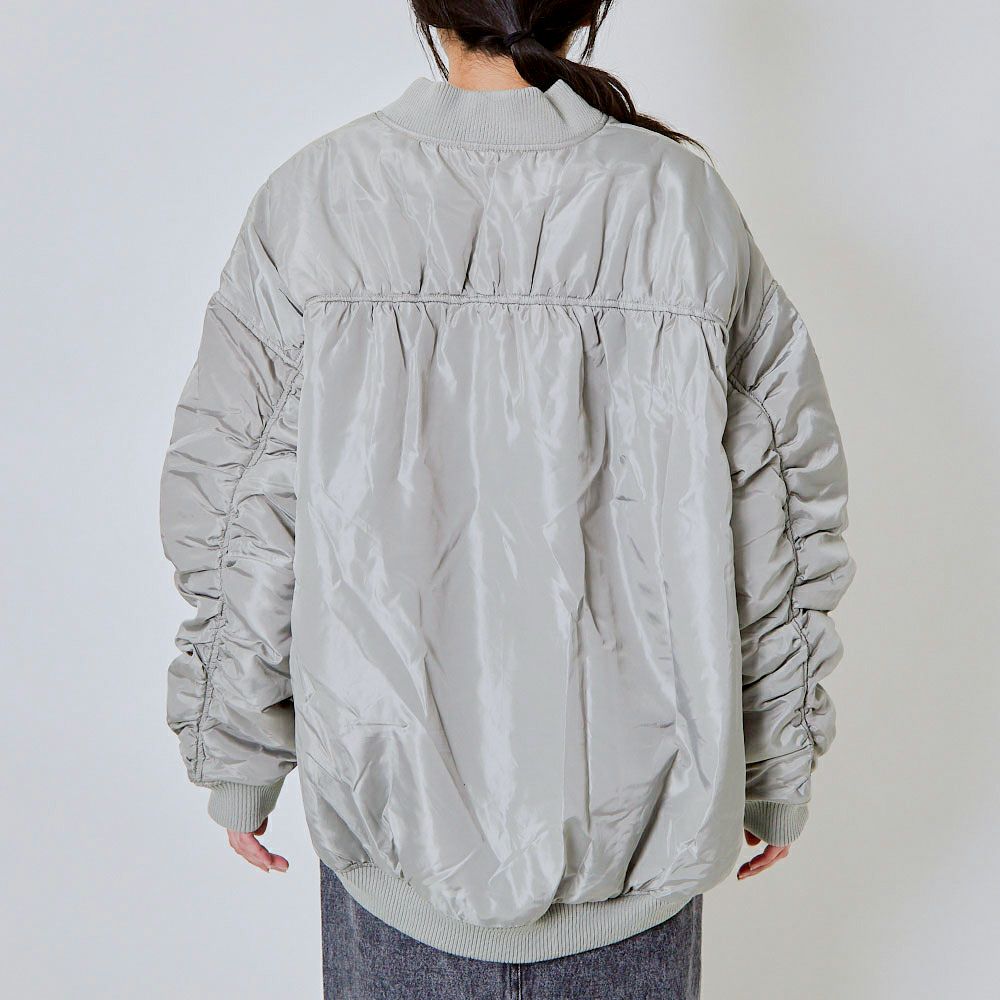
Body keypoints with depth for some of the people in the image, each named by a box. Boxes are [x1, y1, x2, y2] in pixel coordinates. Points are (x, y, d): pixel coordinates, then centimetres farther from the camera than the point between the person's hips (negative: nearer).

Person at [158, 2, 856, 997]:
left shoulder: (311, 202, -11)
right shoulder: (684, 198, -9)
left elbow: (240, 528, -7)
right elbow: (779, 515, -4)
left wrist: (236, 761, 7)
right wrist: (777, 766, 9)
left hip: (396, 803, 0)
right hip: (638, 806, 1)